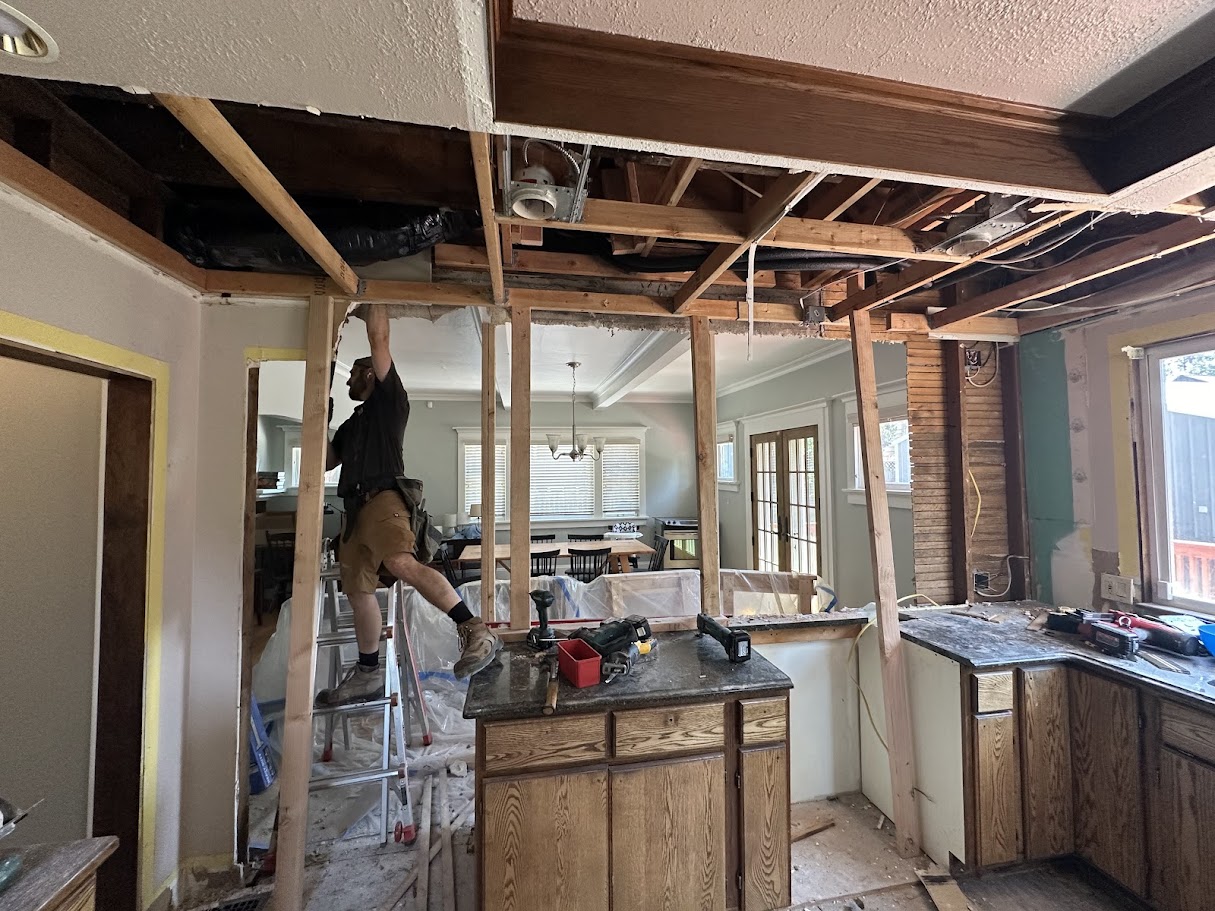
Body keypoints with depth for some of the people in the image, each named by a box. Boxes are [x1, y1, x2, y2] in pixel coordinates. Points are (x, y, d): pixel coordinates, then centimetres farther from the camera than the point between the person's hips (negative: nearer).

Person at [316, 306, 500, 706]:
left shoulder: (389, 399, 9)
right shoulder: (352, 424, 32)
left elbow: (379, 339, 3)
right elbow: (324, 461, 35)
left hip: (382, 499, -9)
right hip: (356, 508, 9)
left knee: (402, 563, -33)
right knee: (358, 590, 11)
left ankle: (475, 631, -36)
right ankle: (368, 674, 25)